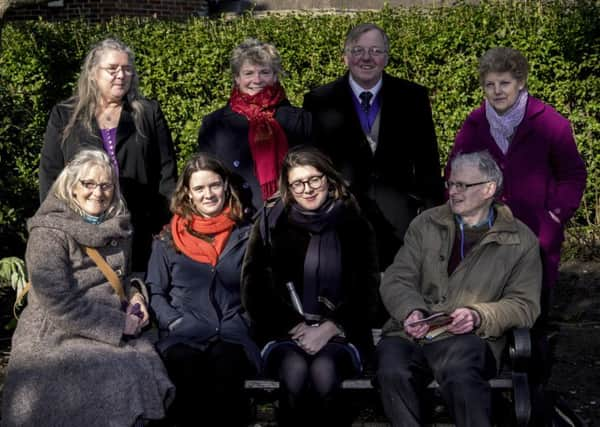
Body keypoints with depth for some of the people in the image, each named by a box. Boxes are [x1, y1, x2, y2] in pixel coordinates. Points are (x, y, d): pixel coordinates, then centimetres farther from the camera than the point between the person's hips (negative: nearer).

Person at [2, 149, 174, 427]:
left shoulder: (117, 227, 12)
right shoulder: (49, 232, -9)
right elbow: (58, 303, -18)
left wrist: (133, 297, 7)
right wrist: (118, 325, -17)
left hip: (112, 330, 6)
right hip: (55, 338, -6)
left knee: (150, 369, -19)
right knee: (120, 378, -27)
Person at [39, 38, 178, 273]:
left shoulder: (149, 113, 9)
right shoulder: (64, 116, 8)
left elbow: (166, 172, 7)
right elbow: (50, 173, 7)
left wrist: (168, 226, 0)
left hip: (139, 232, 0)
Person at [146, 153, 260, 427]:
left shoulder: (245, 236, 15)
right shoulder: (168, 239, 14)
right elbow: (155, 292, 12)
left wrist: (246, 322, -2)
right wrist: (174, 322, -4)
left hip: (231, 334, 0)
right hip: (183, 335, 0)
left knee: (226, 366, -37)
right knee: (186, 368, -36)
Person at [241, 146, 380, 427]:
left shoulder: (353, 224, 5)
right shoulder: (271, 223, 6)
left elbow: (366, 292, 3)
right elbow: (254, 292, 4)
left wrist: (329, 329, -10)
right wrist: (295, 327, -7)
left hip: (339, 332, 0)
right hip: (284, 332, 0)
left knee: (323, 370, -33)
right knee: (295, 370, -33)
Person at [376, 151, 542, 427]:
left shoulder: (521, 241, 12)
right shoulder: (426, 224, 18)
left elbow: (524, 305, 6)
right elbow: (396, 279, 11)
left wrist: (479, 316, -12)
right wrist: (410, 311, -11)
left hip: (469, 337, -2)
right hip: (411, 333, 2)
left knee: (459, 373, -38)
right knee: (393, 371, -33)